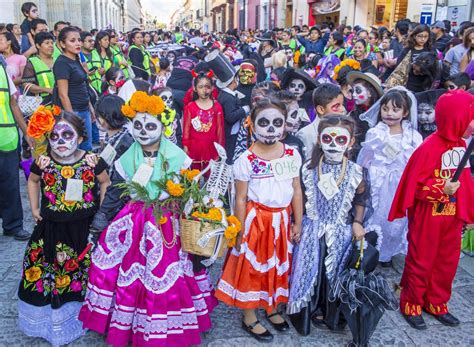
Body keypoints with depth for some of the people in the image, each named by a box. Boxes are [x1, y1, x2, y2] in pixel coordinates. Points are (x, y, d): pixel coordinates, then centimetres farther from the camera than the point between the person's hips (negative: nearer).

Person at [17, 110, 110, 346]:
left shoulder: (92, 161, -13)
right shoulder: (43, 163, -8)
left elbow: (105, 183, 4)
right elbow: (33, 180, 14)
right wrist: (34, 208, 10)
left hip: (84, 229, -2)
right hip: (51, 228, 2)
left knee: (83, 272, 8)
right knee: (44, 273, 11)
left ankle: (81, 316, 32)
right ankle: (46, 318, 34)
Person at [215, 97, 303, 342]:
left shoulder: (292, 155, -2)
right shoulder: (245, 160, -13)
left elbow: (297, 191, 3)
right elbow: (241, 199, -9)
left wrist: (298, 223, 4)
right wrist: (240, 231, -8)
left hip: (282, 220, 4)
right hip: (256, 219, -4)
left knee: (279, 266, 18)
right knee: (252, 266, 9)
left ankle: (272, 308, 41)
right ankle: (249, 318, 27)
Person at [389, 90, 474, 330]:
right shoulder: (430, 148, -21)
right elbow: (414, 185, -19)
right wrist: (441, 189, -28)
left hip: (452, 216, 8)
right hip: (427, 217, -7)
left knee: (447, 261, 18)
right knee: (421, 261, 7)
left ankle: (436, 303, 36)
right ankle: (411, 305, 25)